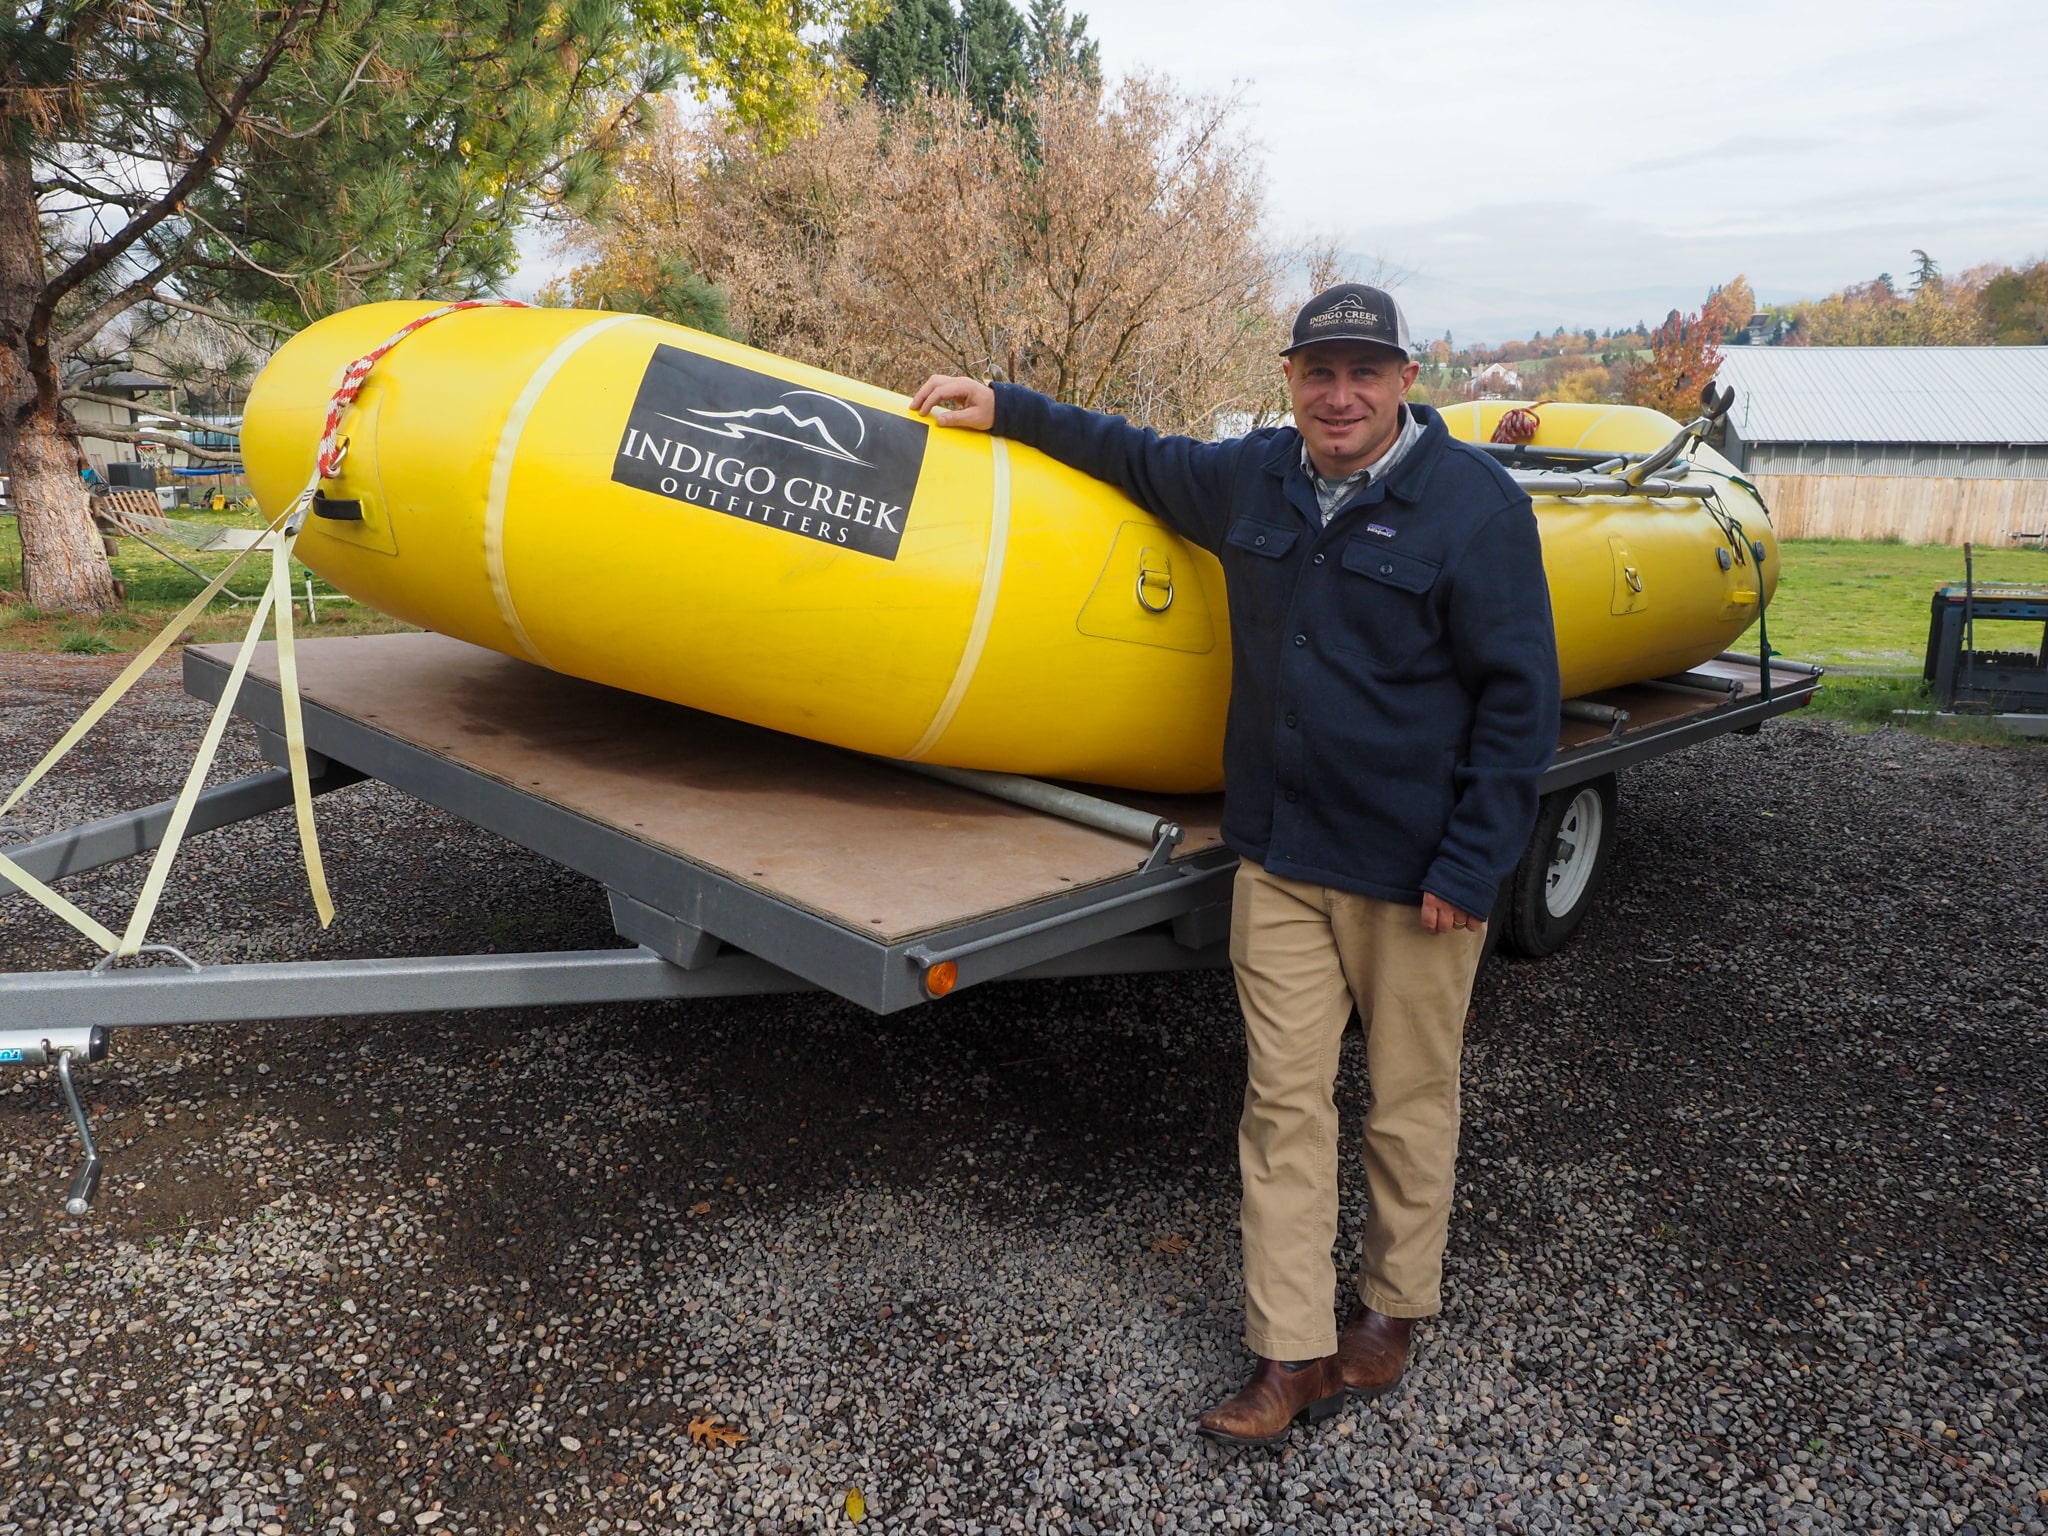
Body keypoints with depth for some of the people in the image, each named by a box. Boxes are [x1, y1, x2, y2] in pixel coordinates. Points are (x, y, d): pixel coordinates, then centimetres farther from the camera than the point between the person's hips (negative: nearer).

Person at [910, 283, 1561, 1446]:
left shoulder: (1477, 505, -10)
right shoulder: (1253, 478, 6)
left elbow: (1520, 700, -10)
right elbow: (1136, 455, 26)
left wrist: (1469, 868, -13)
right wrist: (1008, 410, 24)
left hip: (1415, 870, -4)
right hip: (1278, 856, 4)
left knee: (1411, 1099, 12)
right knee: (1285, 1099, 6)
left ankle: (1394, 1310, 34)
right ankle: (1292, 1354, 18)